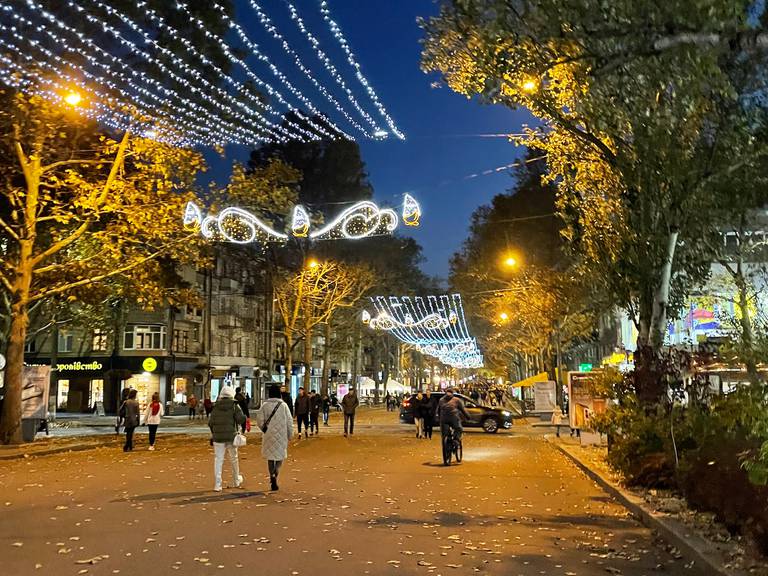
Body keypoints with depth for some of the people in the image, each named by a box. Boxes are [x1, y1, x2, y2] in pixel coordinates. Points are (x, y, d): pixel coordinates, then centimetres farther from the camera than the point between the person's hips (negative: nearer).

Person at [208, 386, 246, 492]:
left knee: (218, 460, 3)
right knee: (234, 459, 16)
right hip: (231, 436, -1)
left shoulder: (216, 407, 1)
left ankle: (217, 485, -3)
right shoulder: (234, 405, -5)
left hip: (218, 436, 1)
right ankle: (237, 481, 31)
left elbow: (210, 423, -1)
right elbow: (241, 419, -14)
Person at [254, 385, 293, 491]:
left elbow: (259, 420, -7)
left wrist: (264, 429, 11)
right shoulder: (283, 405, -5)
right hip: (281, 435, -1)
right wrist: (290, 435, 7)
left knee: (270, 456, 13)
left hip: (269, 435, 1)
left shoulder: (265, 405, -4)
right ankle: (275, 473, -13)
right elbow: (289, 421, -3)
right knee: (280, 454, 11)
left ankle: (272, 475, 0)